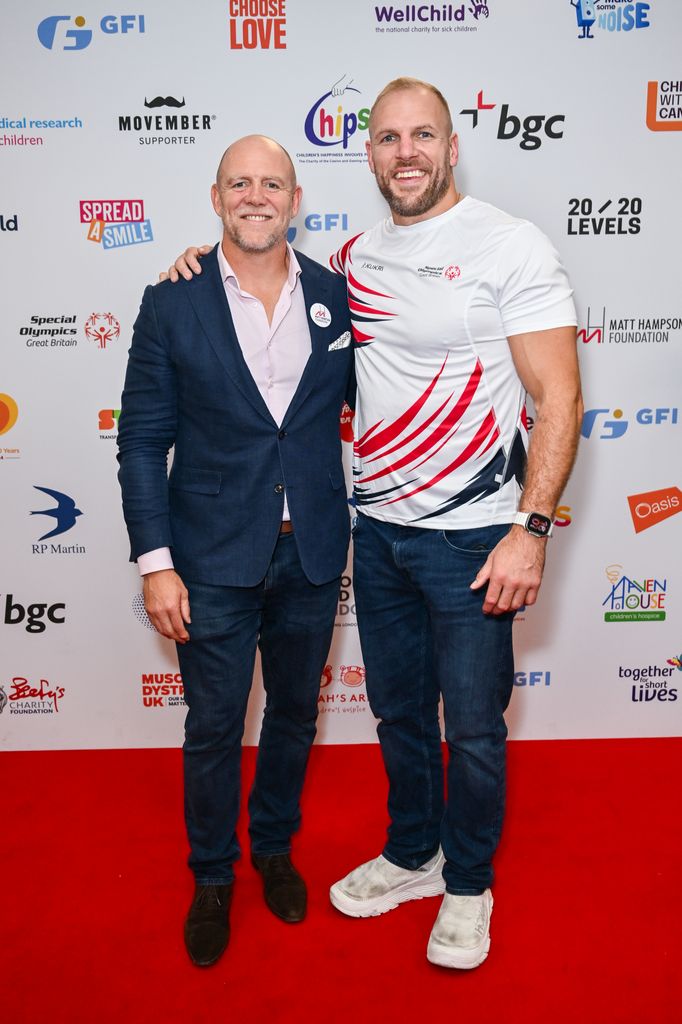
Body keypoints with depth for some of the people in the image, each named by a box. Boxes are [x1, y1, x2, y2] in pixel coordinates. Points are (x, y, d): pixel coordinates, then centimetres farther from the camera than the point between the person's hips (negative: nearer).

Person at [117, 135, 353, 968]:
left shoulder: (336, 295, 0)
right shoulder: (172, 304, -6)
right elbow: (141, 441, -5)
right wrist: (154, 562, -10)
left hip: (312, 554, 3)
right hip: (214, 557, -2)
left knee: (294, 712, 18)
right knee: (213, 727, 10)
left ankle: (275, 847, 44)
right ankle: (212, 877, 35)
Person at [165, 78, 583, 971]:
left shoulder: (511, 247, -9)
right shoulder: (361, 254, 8)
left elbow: (559, 400, -13)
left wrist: (531, 529, -20)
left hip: (470, 537, -5)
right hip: (378, 529, 5)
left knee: (473, 728, 8)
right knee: (399, 712, 18)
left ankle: (468, 885, 33)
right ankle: (411, 857, 41)